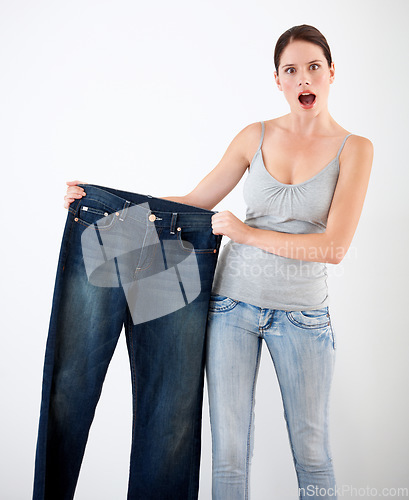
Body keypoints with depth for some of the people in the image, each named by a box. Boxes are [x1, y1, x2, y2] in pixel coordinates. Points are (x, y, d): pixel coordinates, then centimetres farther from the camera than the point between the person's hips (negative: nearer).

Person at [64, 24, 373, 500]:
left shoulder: (354, 148, -3)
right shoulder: (256, 136, 3)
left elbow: (334, 247, -12)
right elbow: (193, 204, 6)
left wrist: (247, 233, -14)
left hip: (302, 313, -1)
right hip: (232, 302, 2)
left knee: (312, 453, 10)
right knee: (229, 452, 7)